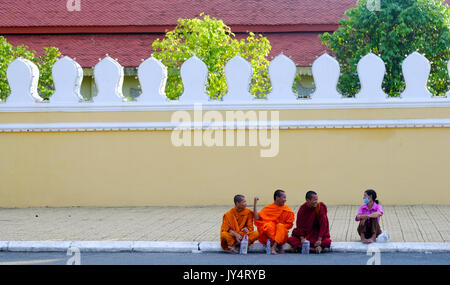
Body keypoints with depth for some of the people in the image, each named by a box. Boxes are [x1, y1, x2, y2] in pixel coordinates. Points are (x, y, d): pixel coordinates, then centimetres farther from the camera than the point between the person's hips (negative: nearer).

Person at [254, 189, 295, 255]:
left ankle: (273, 247, -41)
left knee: (280, 226, -29)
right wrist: (255, 204, -10)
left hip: (281, 234, 0)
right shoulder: (268, 208, 3)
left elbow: (289, 224, 4)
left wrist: (280, 227, -14)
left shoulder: (287, 210, 3)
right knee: (268, 225, -29)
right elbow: (257, 218, -4)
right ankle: (279, 246, -28)